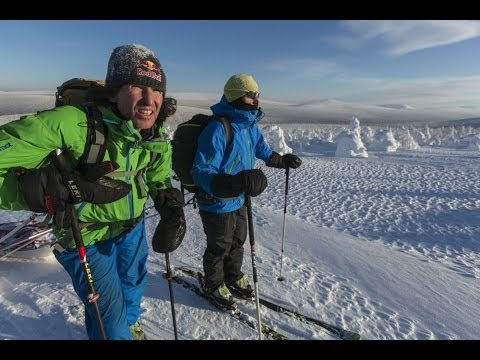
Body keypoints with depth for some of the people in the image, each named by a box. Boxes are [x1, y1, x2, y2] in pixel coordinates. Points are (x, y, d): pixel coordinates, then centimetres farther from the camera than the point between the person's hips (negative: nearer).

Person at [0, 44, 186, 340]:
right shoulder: (71, 124, -33)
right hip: (86, 236, -6)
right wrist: (52, 186, -45)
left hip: (133, 225, 6)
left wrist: (172, 209, -10)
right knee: (109, 310, 10)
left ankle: (128, 323, 65)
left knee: (134, 283, 30)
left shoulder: (157, 137, -12)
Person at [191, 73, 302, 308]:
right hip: (217, 203, -8)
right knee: (219, 248, 14)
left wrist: (283, 160, 27)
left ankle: (233, 278, 50)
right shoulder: (217, 130, -27)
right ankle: (214, 285, 41)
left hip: (238, 200, 8)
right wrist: (234, 183, -48)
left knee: (237, 243, 25)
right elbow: (201, 173, -33)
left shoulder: (250, 126, 0)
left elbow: (263, 151, 21)